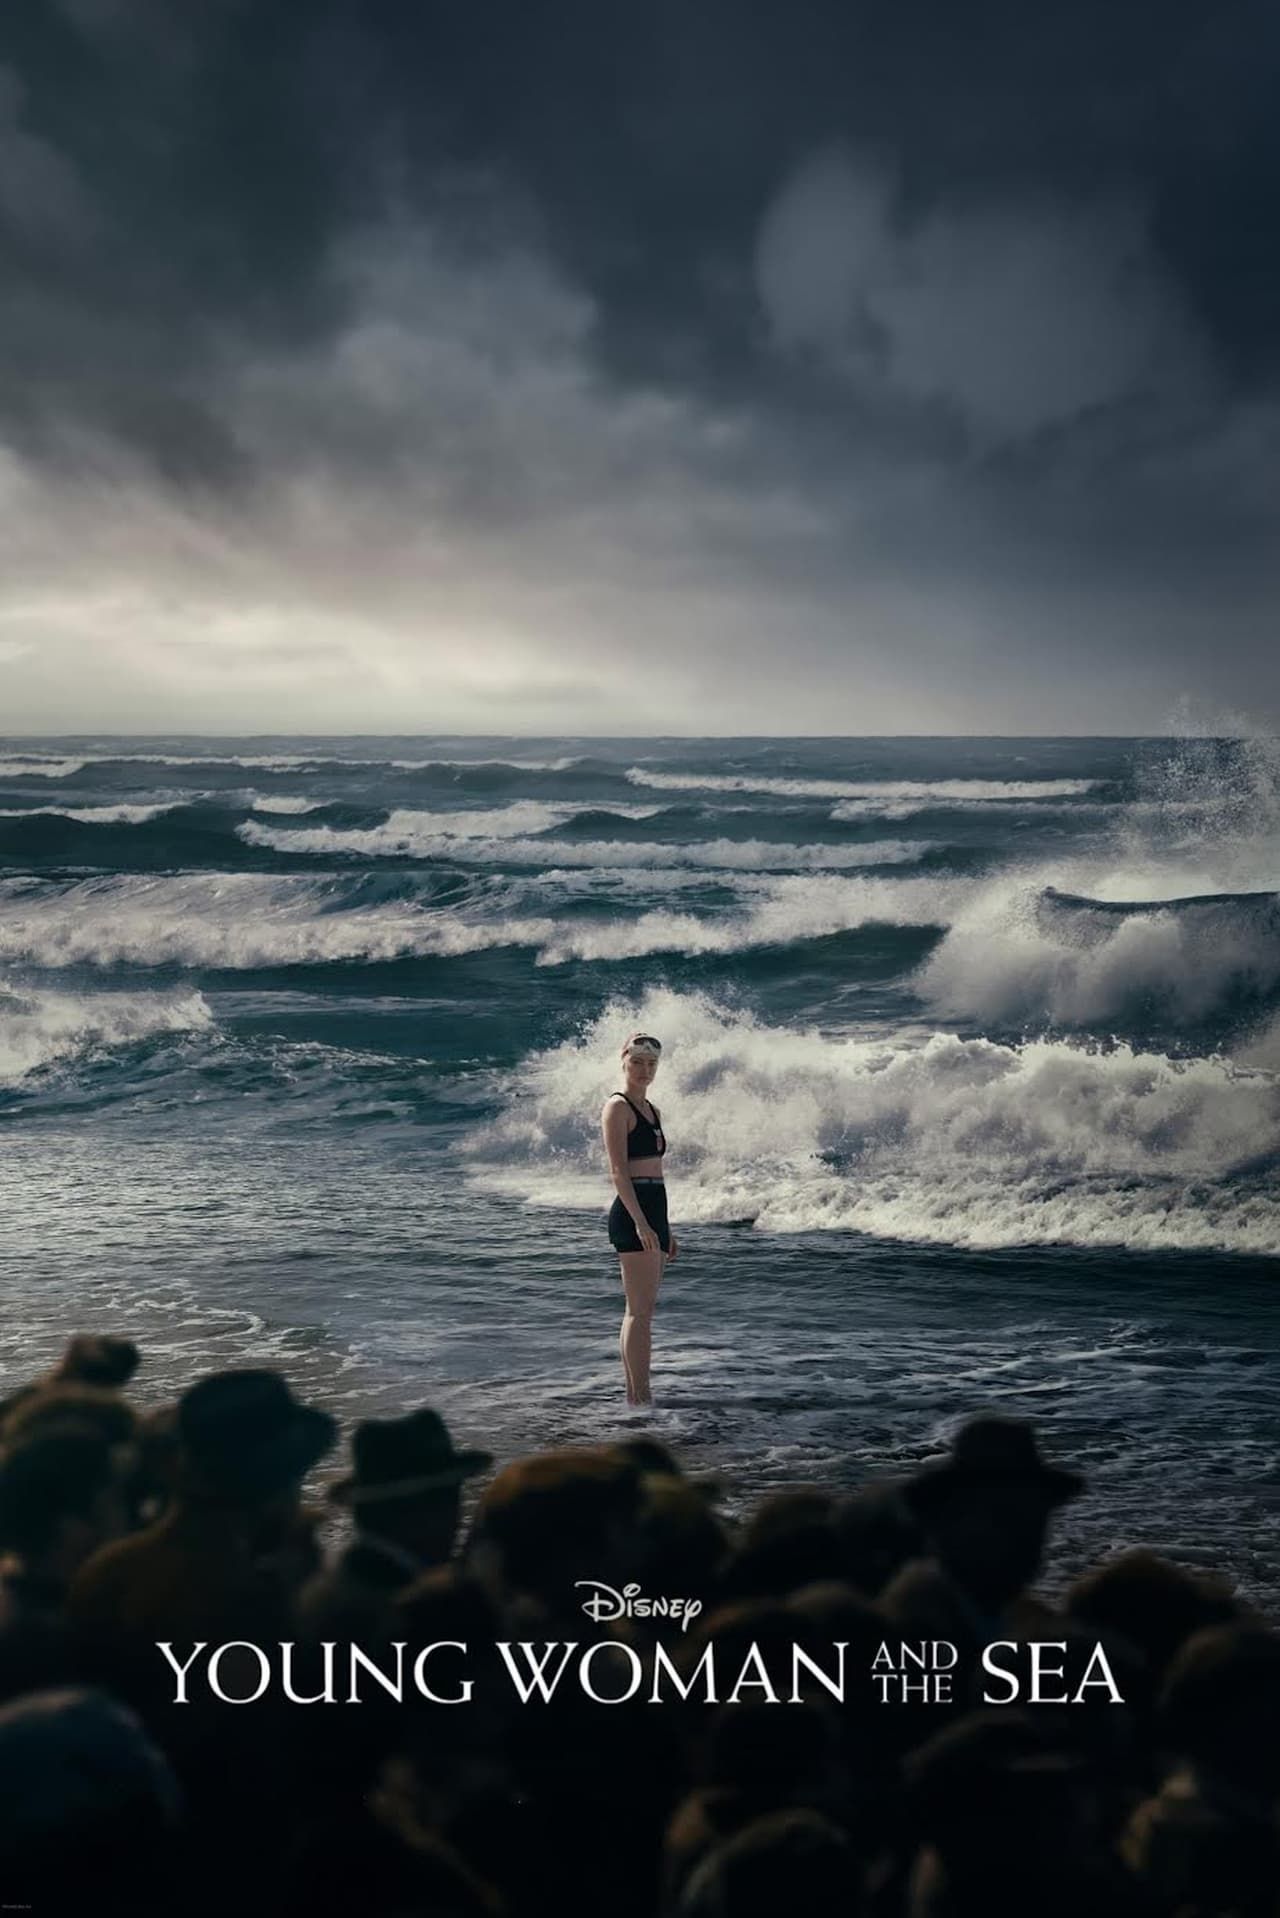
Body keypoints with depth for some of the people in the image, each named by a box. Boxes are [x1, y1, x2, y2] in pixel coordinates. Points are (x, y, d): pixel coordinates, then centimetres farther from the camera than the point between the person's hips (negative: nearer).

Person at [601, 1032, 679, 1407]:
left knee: (639, 1309, 9)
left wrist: (666, 1230, 23)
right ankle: (640, 1396, -13)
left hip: (652, 1213, 9)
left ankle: (634, 1395, 11)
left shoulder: (651, 1110, 19)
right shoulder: (618, 1107, -7)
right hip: (632, 1212, -9)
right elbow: (618, 1170, -15)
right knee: (642, 1309, -12)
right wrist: (640, 1222, -23)